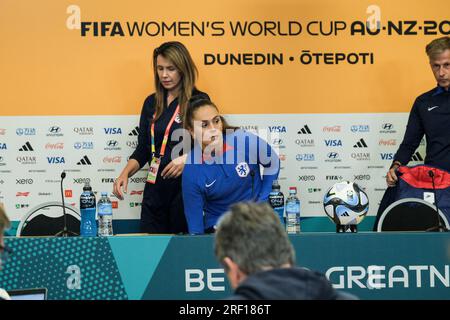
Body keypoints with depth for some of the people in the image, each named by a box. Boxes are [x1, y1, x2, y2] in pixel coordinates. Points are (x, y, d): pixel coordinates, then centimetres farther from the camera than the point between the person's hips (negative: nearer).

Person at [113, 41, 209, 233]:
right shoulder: (152, 103, 11)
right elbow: (142, 150, 14)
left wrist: (188, 158, -21)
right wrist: (125, 174, -2)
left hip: (186, 187, -4)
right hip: (156, 188, 5)